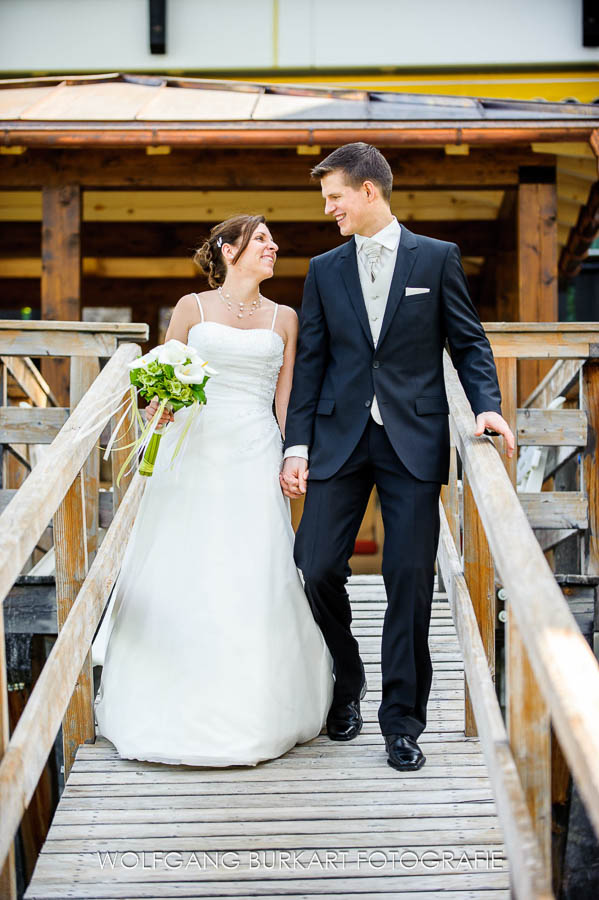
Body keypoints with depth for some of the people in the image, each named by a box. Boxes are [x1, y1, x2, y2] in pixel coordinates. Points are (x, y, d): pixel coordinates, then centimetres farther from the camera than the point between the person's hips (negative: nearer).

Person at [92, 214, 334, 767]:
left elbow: (285, 402, 10)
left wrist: (292, 464, 0)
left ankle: (251, 715, 10)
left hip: (253, 461, 1)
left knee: (253, 583, -2)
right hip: (191, 456, -1)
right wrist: (158, 409, -12)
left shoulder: (284, 319, 12)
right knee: (180, 580, -2)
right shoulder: (192, 308, 8)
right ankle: (176, 715, 11)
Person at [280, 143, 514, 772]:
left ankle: (401, 719, 11)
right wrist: (297, 446, 2)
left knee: (410, 580, -1)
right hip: (340, 438, 2)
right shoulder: (324, 270, 10)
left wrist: (487, 406, -12)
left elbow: (469, 342, 5)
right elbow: (310, 362, 8)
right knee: (316, 570, -3)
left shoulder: (437, 258, 3)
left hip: (414, 442, -2)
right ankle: (346, 684, 24)